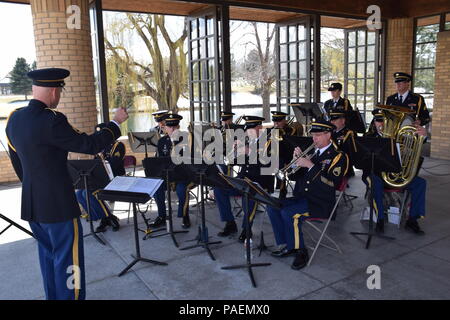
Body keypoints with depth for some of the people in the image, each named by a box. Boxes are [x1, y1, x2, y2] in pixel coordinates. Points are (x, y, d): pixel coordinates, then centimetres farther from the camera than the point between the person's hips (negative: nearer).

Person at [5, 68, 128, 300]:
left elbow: (16, 162, 14)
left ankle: (53, 296, 36)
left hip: (31, 203, 9)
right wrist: (116, 122, -5)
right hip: (58, 204, -8)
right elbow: (90, 145, -18)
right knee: (68, 261, 6)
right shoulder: (50, 120, -22)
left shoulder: (14, 119, 4)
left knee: (48, 255, 22)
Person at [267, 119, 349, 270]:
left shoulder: (338, 156, -5)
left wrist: (311, 166, -22)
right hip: (302, 197, 7)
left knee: (288, 213, -28)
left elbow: (331, 184, -20)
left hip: (321, 203, -7)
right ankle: (287, 246, 1)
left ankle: (300, 252, -9)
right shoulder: (312, 152, 16)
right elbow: (295, 176, 16)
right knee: (273, 207, -8)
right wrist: (297, 160, -1)